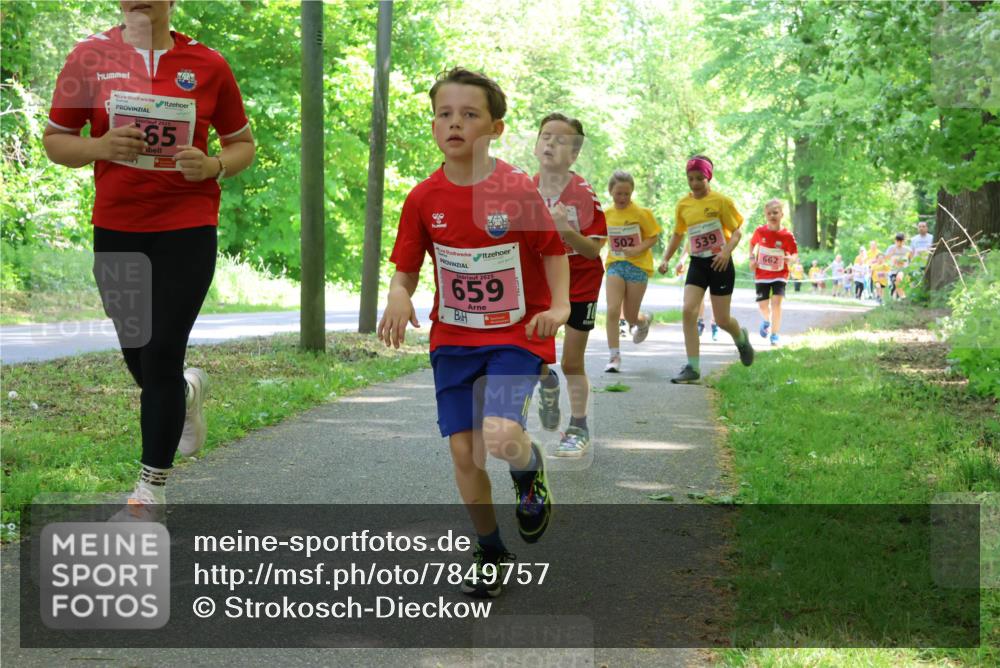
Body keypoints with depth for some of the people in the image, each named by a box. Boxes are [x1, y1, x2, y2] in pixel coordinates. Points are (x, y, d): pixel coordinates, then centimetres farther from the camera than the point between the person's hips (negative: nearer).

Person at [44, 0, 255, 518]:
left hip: (188, 228, -2)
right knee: (137, 356, 11)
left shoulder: (207, 65, 0)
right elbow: (54, 141, 6)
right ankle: (187, 392, 48)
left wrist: (213, 166, -11)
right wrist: (101, 147, -15)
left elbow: (242, 144, 10)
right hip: (116, 230, 2)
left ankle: (151, 486, 9)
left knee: (161, 355, -6)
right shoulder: (90, 57, 0)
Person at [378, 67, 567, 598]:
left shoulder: (519, 191, -12)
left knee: (500, 438, -24)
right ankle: (490, 553, 25)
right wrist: (399, 298, -19)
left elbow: (553, 251, -1)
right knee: (464, 452, 2)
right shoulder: (424, 199, -4)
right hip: (453, 339, 4)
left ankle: (530, 469, 14)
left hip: (516, 336, -3)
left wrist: (559, 304, -16)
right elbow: (406, 268, 3)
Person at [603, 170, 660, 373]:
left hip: (638, 267, -3)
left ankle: (644, 320, 43)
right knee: (612, 310, -14)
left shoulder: (641, 213, -8)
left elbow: (654, 237, -6)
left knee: (630, 317, 4)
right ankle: (614, 356, -8)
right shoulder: (607, 215, 3)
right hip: (615, 266, 3)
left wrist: (638, 249, -20)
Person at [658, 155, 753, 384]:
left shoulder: (721, 201, -9)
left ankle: (741, 338, 40)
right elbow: (678, 234, 18)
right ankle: (693, 367, -12)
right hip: (697, 264, 3)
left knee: (722, 320, 3)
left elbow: (736, 232, -8)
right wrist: (666, 259, 6)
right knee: (688, 310, -16)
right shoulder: (683, 205, 4)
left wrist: (727, 251, -26)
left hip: (720, 264, -3)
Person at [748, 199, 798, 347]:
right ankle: (766, 321, 40)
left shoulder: (787, 236, -14)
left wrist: (791, 259, -33)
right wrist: (752, 258, -1)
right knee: (763, 305, 4)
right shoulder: (760, 231, -9)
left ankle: (775, 334, -1)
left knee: (776, 302, -14)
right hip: (761, 274, 2)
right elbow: (752, 243, 12)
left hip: (779, 274, -2)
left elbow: (795, 254, -10)